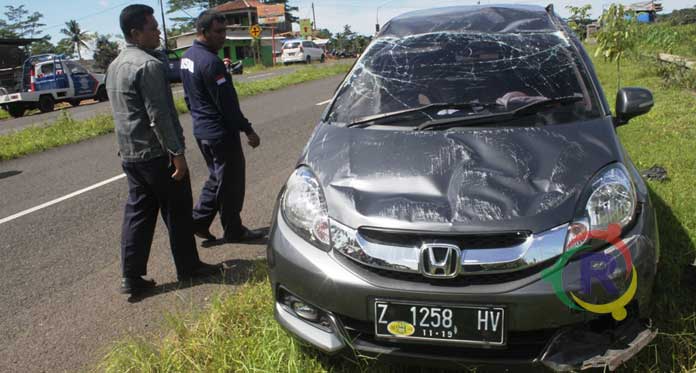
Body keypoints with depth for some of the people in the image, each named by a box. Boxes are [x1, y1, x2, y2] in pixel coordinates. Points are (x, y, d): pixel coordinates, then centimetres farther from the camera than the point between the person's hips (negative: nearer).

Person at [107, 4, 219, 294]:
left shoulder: (115, 66, 13)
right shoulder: (148, 65, -18)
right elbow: (159, 116, -22)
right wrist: (177, 153, -19)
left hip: (129, 154, 9)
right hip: (157, 154, -9)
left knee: (137, 213, 12)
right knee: (177, 212, 5)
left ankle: (131, 276, 14)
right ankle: (188, 268, 18)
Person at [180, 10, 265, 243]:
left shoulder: (187, 57, 9)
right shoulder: (210, 62, -21)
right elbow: (227, 102, -21)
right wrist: (248, 130, -15)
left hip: (201, 130, 9)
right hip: (221, 132, -9)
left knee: (217, 178, 21)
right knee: (231, 182, 4)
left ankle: (199, 221, 21)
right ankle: (234, 232, 15)